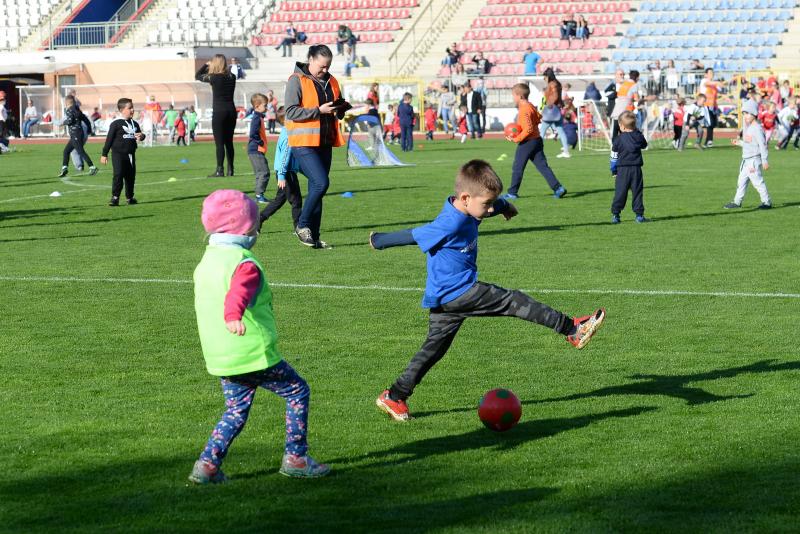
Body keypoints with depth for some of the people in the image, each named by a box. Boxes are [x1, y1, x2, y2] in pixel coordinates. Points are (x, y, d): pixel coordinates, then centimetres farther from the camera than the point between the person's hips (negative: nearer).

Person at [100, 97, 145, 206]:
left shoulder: (134, 124, 10)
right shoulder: (116, 123, -8)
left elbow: (139, 134, 20)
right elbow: (109, 139, -6)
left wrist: (141, 136, -8)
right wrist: (104, 154, -6)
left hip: (130, 154, 6)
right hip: (118, 153, -6)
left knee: (130, 176, 10)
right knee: (118, 174, -15)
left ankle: (130, 197, 22)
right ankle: (115, 197, -10)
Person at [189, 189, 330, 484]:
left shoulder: (205, 263, 12)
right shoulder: (245, 264, -15)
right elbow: (238, 294, -36)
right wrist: (234, 316, -54)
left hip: (219, 359, 8)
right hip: (254, 354, -8)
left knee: (236, 410, 19)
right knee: (297, 392, 9)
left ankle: (208, 463, 6)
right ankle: (295, 458, 9)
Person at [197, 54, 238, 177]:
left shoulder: (213, 77, -10)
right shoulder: (231, 77, 4)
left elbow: (197, 76, 5)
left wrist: (206, 65, 18)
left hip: (219, 112, -5)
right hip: (231, 111, 5)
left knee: (219, 143, -5)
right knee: (229, 142, 12)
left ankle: (220, 170, -9)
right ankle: (230, 169, 13)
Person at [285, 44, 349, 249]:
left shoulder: (331, 82, 15)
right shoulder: (296, 80, -6)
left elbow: (340, 113, 24)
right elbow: (291, 111, -14)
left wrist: (343, 108, 1)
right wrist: (319, 110, -20)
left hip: (324, 143, 7)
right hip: (304, 143, -7)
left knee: (316, 188, 8)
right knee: (321, 183, -18)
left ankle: (314, 236, 13)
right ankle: (302, 225, -1)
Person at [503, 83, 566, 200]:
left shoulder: (524, 110, -19)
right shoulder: (531, 106, 11)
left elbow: (528, 129, -25)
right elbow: (538, 118, 23)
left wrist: (516, 139, -20)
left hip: (527, 142, -9)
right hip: (537, 140, 9)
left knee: (517, 168, 2)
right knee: (542, 166, 6)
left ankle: (512, 192, 9)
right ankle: (558, 188, -2)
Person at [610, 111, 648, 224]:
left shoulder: (618, 139, -5)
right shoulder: (638, 136, 1)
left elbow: (614, 157, 0)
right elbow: (644, 145, 23)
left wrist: (614, 171, 11)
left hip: (622, 169, -2)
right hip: (636, 169, 2)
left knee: (620, 192, 2)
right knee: (637, 192, 5)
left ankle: (615, 214, 1)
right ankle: (639, 214, 4)